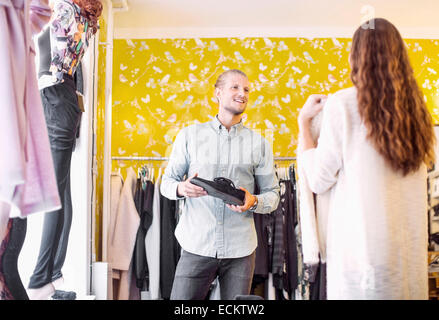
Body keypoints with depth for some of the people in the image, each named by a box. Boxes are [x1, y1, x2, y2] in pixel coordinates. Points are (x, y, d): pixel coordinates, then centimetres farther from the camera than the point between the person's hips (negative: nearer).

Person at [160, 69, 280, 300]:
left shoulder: (259, 144, 8)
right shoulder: (189, 135, 6)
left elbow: (273, 194, 9)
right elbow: (167, 181, 8)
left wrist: (254, 202, -14)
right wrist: (181, 188, -15)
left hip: (240, 250, 2)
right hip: (197, 246, -1)